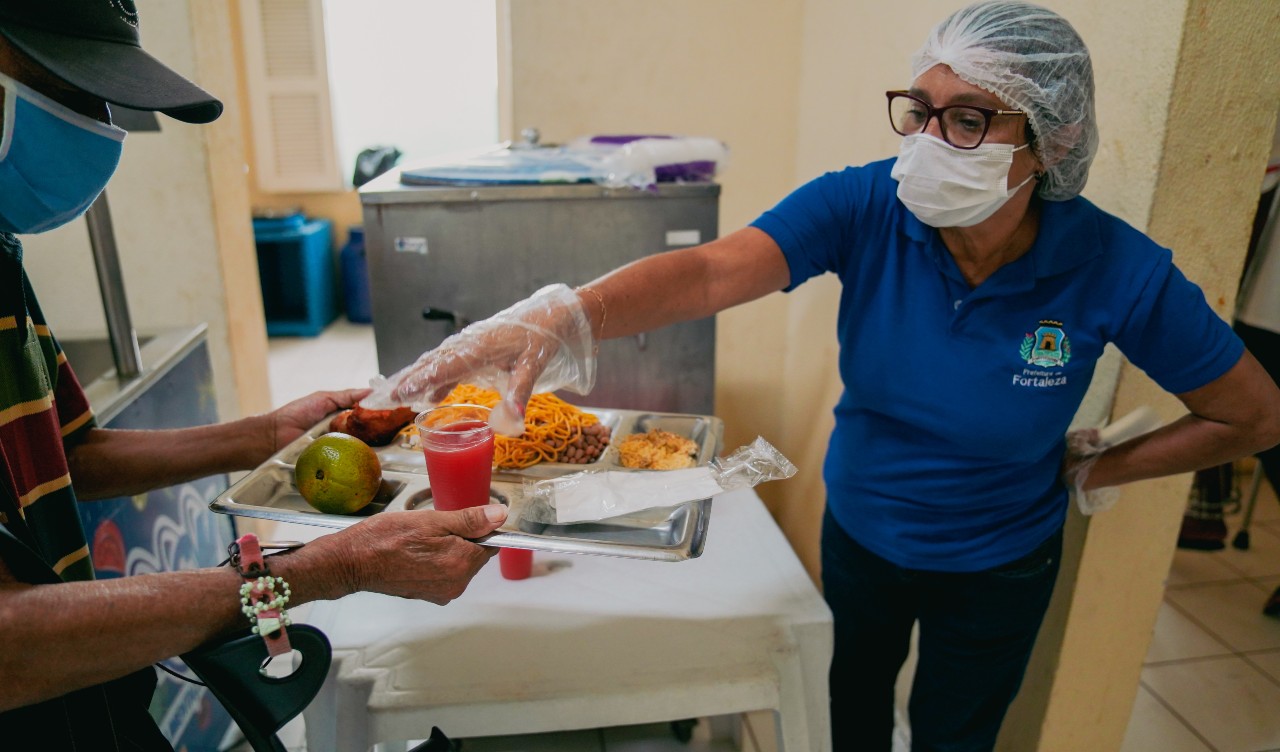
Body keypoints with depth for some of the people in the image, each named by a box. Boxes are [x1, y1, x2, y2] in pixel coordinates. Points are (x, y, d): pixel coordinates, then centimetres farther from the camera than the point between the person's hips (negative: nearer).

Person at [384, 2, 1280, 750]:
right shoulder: (864, 205, -25)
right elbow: (711, 271, -41)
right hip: (857, 533, 2)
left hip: (997, 570, -1)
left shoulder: (1116, 272, -25)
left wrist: (1094, 471, -8)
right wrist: (565, 313, -57)